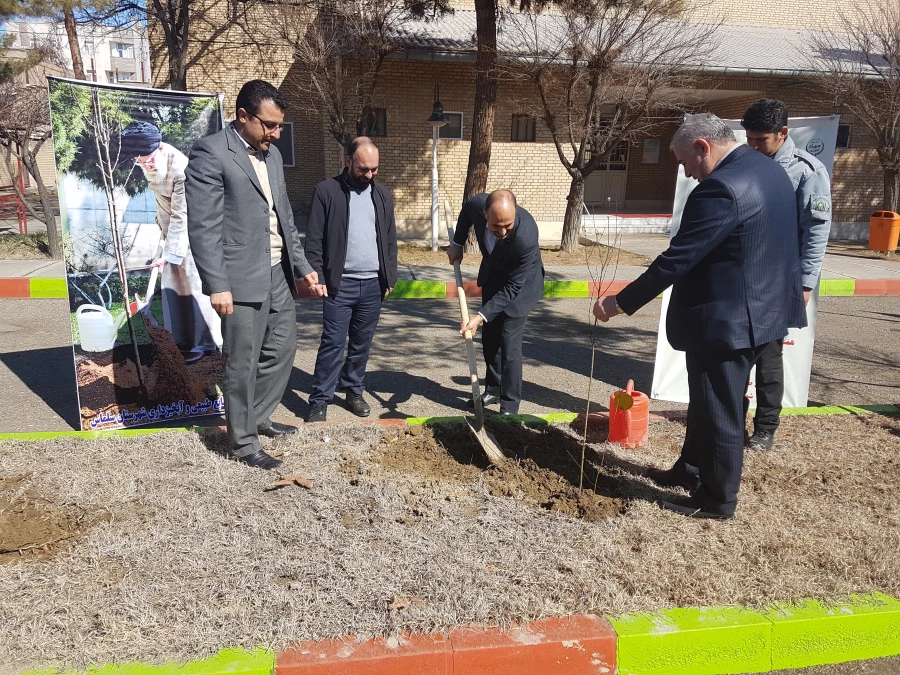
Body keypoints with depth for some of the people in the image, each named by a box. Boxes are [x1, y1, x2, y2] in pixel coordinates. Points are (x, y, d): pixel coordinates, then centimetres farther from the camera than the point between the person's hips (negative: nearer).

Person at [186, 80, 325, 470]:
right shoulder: (210, 153, -12)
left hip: (279, 273, 8)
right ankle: (243, 441, 20)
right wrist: (217, 285, -21)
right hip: (243, 278, -8)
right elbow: (203, 226, -16)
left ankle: (259, 418, 37)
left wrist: (302, 266, 14)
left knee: (282, 350, 17)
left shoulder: (272, 154, 13)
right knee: (242, 363, 3)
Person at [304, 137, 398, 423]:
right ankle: (320, 400, 7)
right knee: (333, 343, -2)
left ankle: (354, 391, 26)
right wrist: (317, 277, -9)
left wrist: (389, 278, 9)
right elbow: (314, 240, -4)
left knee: (362, 343, 11)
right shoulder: (327, 191, -2)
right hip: (340, 283, -4)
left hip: (373, 284, 4)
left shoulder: (383, 195, 10)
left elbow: (390, 240, 13)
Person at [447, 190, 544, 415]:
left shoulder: (526, 237, -41)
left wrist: (481, 317, -41)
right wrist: (457, 243, 0)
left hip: (519, 283, -6)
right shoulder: (477, 204, -28)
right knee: (489, 338, 14)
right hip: (492, 276, 6)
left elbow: (511, 289, -34)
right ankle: (493, 389, 31)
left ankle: (510, 405, 1)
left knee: (509, 344, -10)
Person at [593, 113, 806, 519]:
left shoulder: (720, 189, -23)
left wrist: (620, 303, -16)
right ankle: (690, 471, 40)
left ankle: (717, 499, 23)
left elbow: (676, 260, -24)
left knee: (719, 411, 6)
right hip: (761, 311, 10)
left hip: (725, 320, -10)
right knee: (710, 403, 23)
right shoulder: (769, 172, 9)